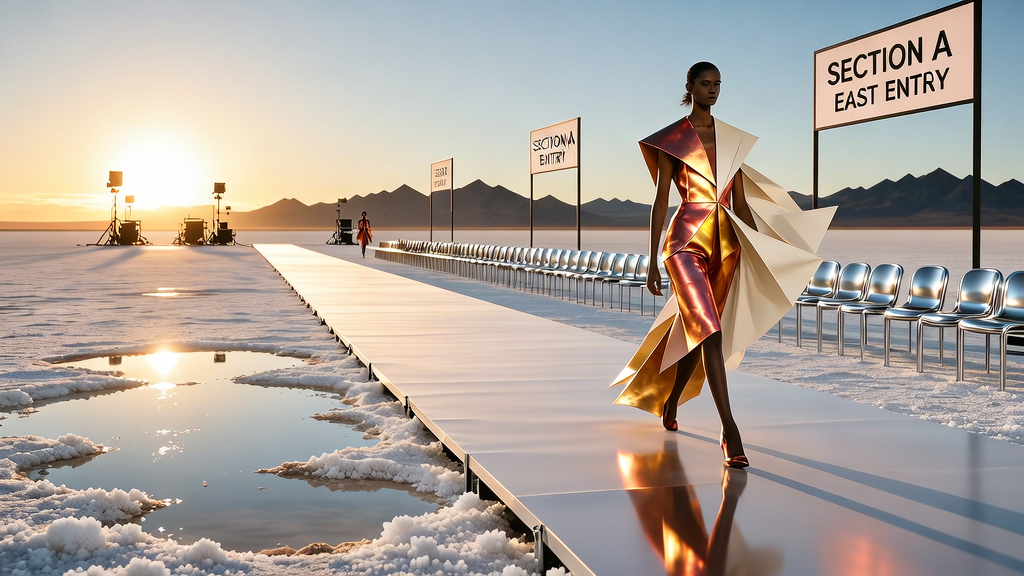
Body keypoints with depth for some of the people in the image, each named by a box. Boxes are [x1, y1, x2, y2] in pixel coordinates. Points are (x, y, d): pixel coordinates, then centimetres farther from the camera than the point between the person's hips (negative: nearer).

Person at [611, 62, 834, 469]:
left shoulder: (732, 139, 13)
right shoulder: (671, 139, 1)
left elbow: (742, 202, 13)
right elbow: (661, 202, -1)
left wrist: (765, 254, 9)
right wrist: (652, 263, -4)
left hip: (726, 243, 5)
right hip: (686, 242, -5)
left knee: (695, 333, 14)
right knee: (710, 333, -16)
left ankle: (670, 400, 40)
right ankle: (730, 433, -17)